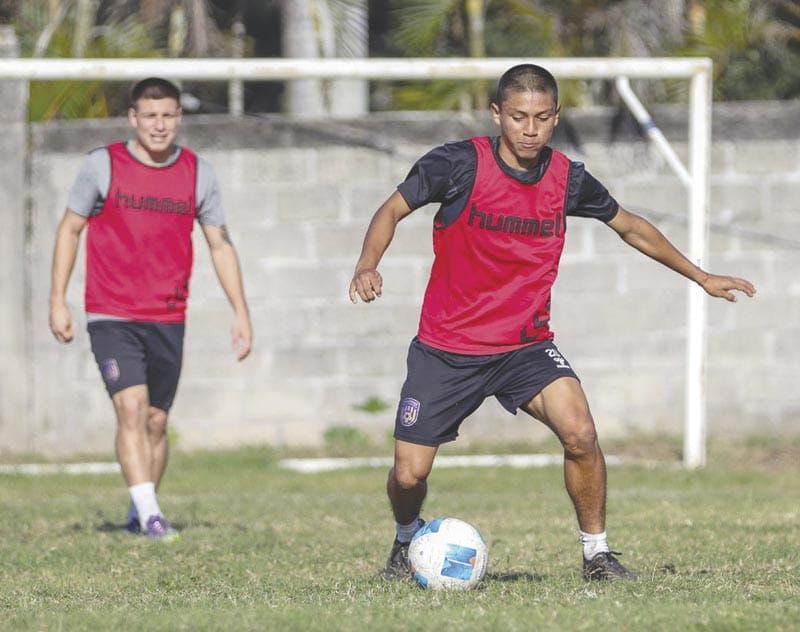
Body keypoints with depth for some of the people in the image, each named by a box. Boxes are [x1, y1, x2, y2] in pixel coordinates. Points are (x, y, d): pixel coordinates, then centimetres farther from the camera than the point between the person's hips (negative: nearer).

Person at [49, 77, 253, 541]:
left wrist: (241, 312, 5)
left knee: (156, 421, 7)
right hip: (111, 316, -3)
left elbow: (220, 245, 11)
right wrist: (58, 300, 1)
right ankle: (149, 514, -23)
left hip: (168, 319, 3)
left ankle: (140, 514, 24)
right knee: (132, 407, -18)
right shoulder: (102, 165, -2)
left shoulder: (199, 174, 5)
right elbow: (70, 229, 6)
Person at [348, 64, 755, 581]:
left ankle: (597, 554, -4)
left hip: (526, 345, 2)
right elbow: (394, 209, -7)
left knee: (580, 434, -23)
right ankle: (407, 539, 32)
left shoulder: (568, 179, -2)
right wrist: (368, 265, -27)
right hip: (446, 348, -2)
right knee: (409, 475, -4)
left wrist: (700, 277, 20)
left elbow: (629, 226, 15)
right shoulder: (461, 164, -13)